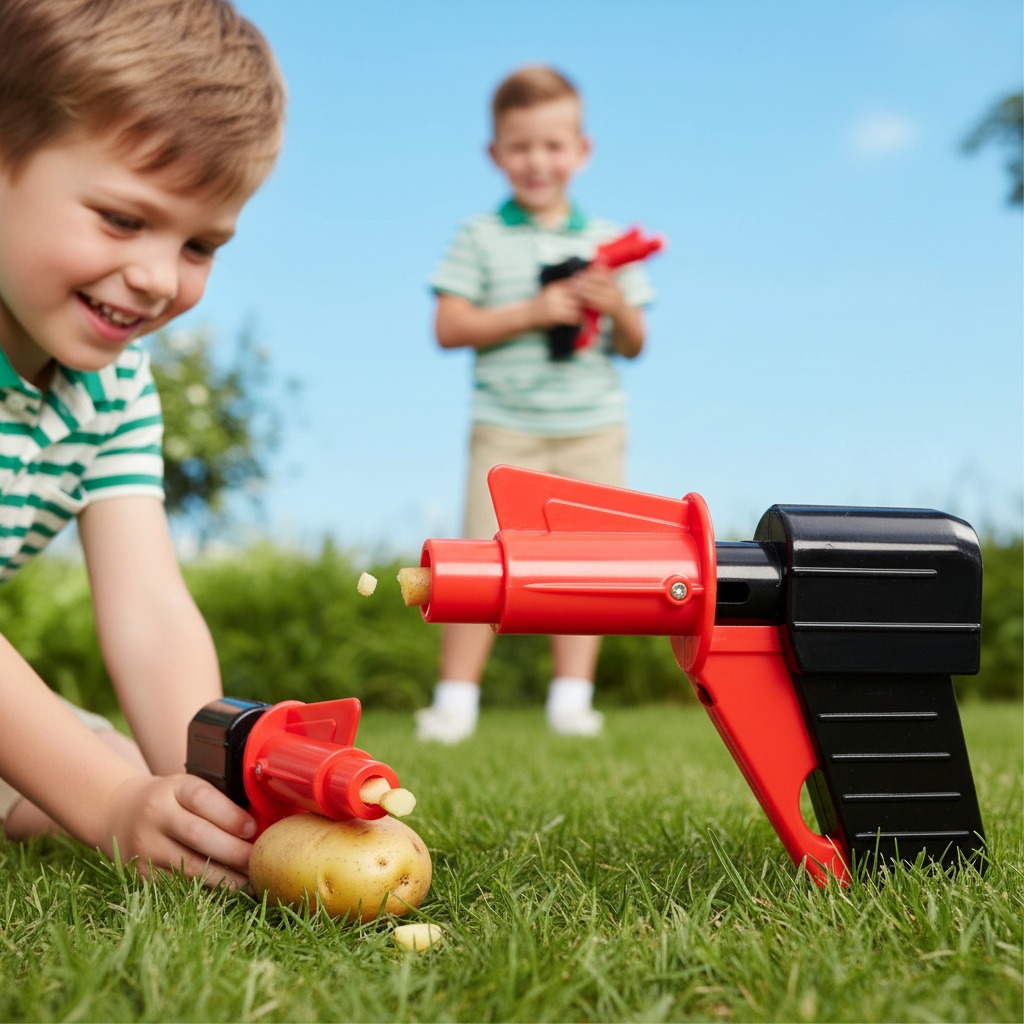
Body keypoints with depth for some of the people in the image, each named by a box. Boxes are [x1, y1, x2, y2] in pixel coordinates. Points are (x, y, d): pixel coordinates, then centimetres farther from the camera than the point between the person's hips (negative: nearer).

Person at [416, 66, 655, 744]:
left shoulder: (606, 240, 11)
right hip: (507, 427, -2)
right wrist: (534, 311, -13)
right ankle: (456, 697, 0)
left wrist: (618, 310, -13)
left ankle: (572, 694, 10)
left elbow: (633, 347, 10)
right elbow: (450, 328, -5)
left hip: (594, 426, 3)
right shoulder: (481, 237, 5)